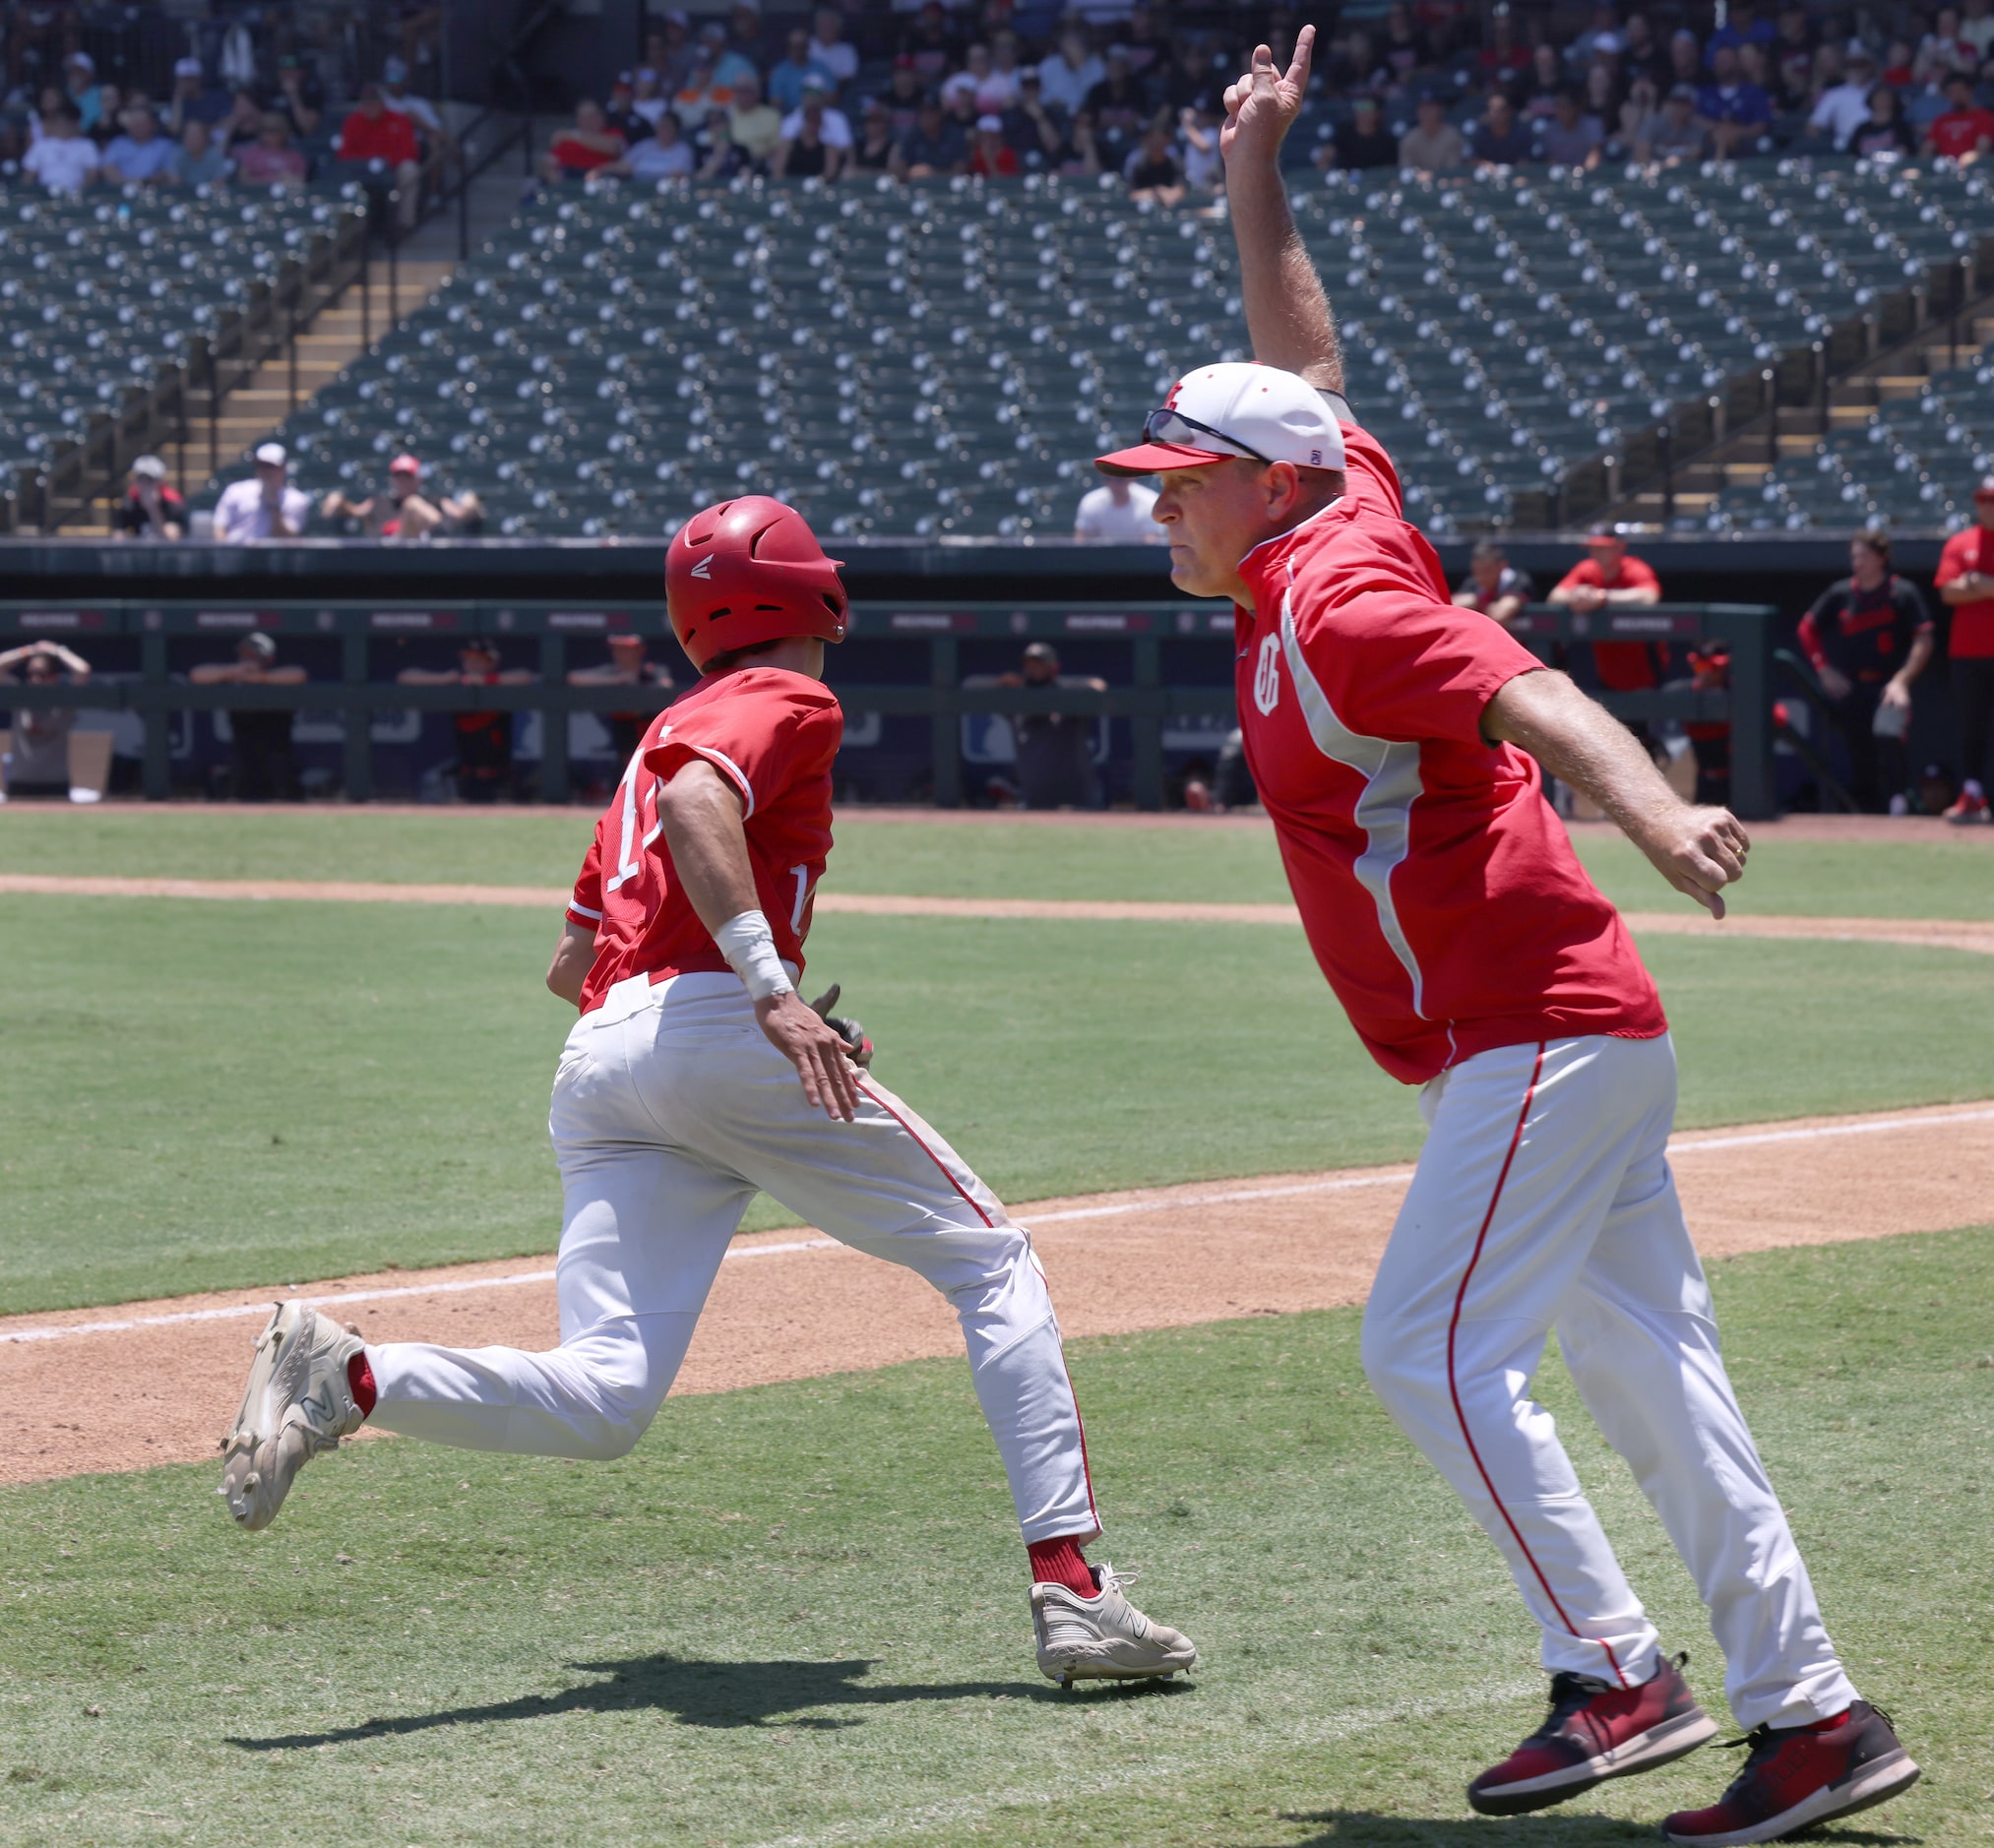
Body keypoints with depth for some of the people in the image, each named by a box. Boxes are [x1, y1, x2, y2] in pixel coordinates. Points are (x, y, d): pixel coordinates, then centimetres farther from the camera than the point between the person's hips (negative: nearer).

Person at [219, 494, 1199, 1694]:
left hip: (595, 1058, 7)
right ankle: (1070, 1586, -6)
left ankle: (353, 1381, -26)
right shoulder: (789, 702, 7)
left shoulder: (670, 729, 30)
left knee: (606, 1398, -4)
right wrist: (770, 985, -25)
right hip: (721, 1031, -7)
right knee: (993, 1261, 5)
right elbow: (696, 803, -17)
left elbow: (570, 963, 31)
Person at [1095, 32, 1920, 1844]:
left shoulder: (1336, 606, -12)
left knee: (1432, 1350, -10)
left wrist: (1655, 815, -46)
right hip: (1580, 1031, 10)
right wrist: (1257, 185, 33)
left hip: (1533, 1037, -10)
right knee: (1650, 1371, 6)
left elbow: (1534, 698, -29)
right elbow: (1310, 368, 33)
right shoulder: (1343, 524, 15)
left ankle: (1618, 1677, -9)